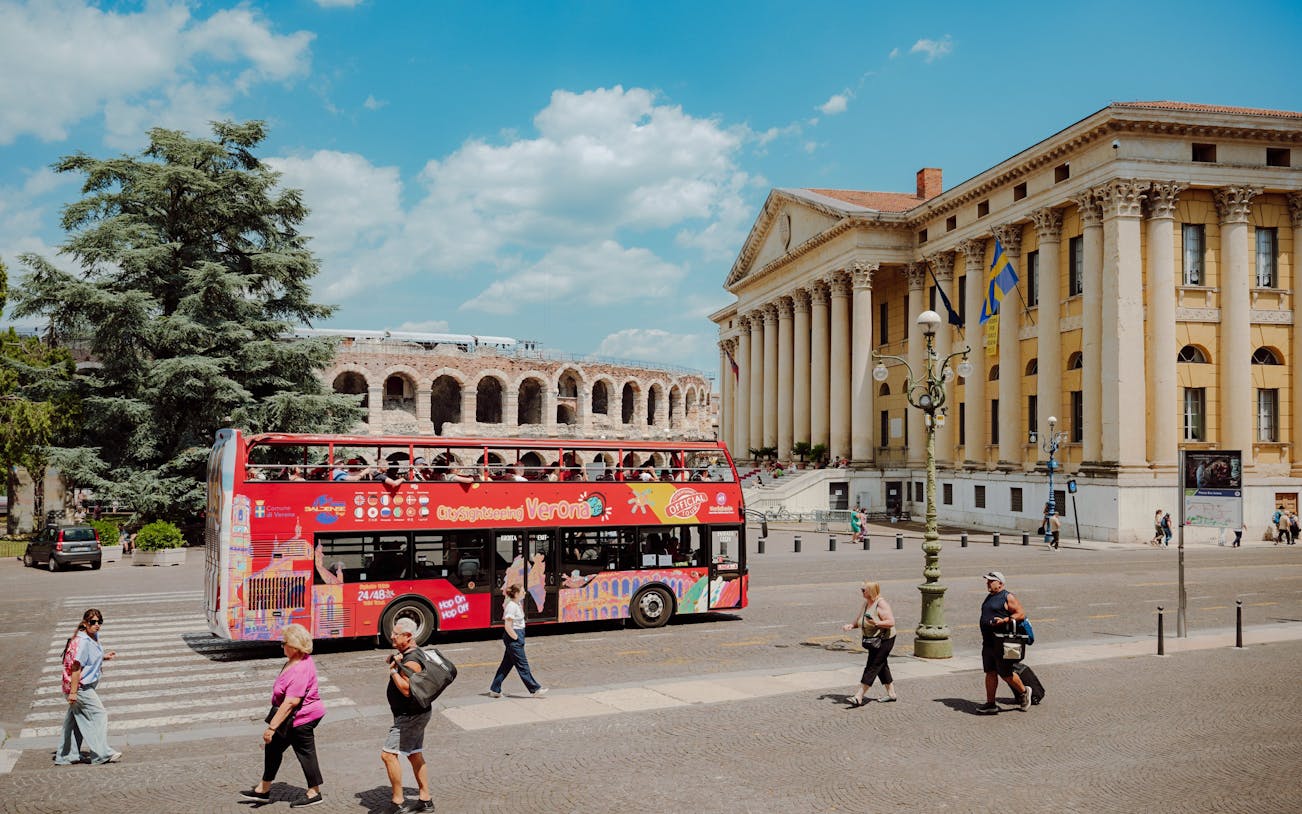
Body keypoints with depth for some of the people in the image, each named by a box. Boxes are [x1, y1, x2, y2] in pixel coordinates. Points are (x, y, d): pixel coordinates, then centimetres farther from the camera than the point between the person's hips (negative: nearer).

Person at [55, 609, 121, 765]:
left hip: (86, 686, 10)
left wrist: (104, 657, 10)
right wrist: (73, 692, -24)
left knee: (75, 720, 15)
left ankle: (65, 757, 23)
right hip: (80, 687, -10)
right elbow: (76, 667, -23)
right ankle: (102, 753, 3)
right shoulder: (82, 642, -21)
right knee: (99, 715, -4)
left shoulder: (94, 638, 9)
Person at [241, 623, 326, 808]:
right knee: (273, 747, 16)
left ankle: (314, 793, 23)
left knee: (305, 753, 5)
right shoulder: (294, 661, 2)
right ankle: (263, 789, 30)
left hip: (301, 719, -10)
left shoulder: (300, 670, -31)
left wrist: (272, 727, -29)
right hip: (293, 718, 10)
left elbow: (291, 702, -32)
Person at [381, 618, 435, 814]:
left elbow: (407, 690, -30)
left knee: (388, 754, -10)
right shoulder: (410, 654, 10)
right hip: (415, 714, 11)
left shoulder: (411, 661, -23)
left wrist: (393, 670, -20)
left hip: (411, 716, -11)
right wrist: (394, 663, 0)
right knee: (415, 755, 16)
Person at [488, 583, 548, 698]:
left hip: (517, 636, 10)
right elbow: (507, 626, -22)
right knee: (522, 664, -1)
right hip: (513, 638, -10)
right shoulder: (511, 606, -19)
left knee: (507, 664, 14)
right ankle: (535, 689, 5)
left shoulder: (516, 604, 11)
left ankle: (494, 690, 20)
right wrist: (516, 638, -16)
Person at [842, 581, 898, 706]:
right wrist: (851, 625, -9)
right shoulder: (865, 604, 7)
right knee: (881, 666, 16)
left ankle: (859, 697, -10)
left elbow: (891, 622, -23)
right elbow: (858, 621, 12)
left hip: (884, 640, -9)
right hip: (873, 640, 9)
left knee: (872, 667, -8)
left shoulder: (881, 604, -19)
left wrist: (877, 623, -37)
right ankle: (891, 694, 28)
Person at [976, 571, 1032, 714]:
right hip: (988, 642, 8)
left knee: (1005, 674, -2)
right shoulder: (990, 597, 17)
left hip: (1002, 643, -8)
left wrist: (1004, 620, -24)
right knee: (990, 673, 8)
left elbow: (1021, 614, -13)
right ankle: (990, 704, 12)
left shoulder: (1007, 597, -9)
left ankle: (1023, 692, 22)